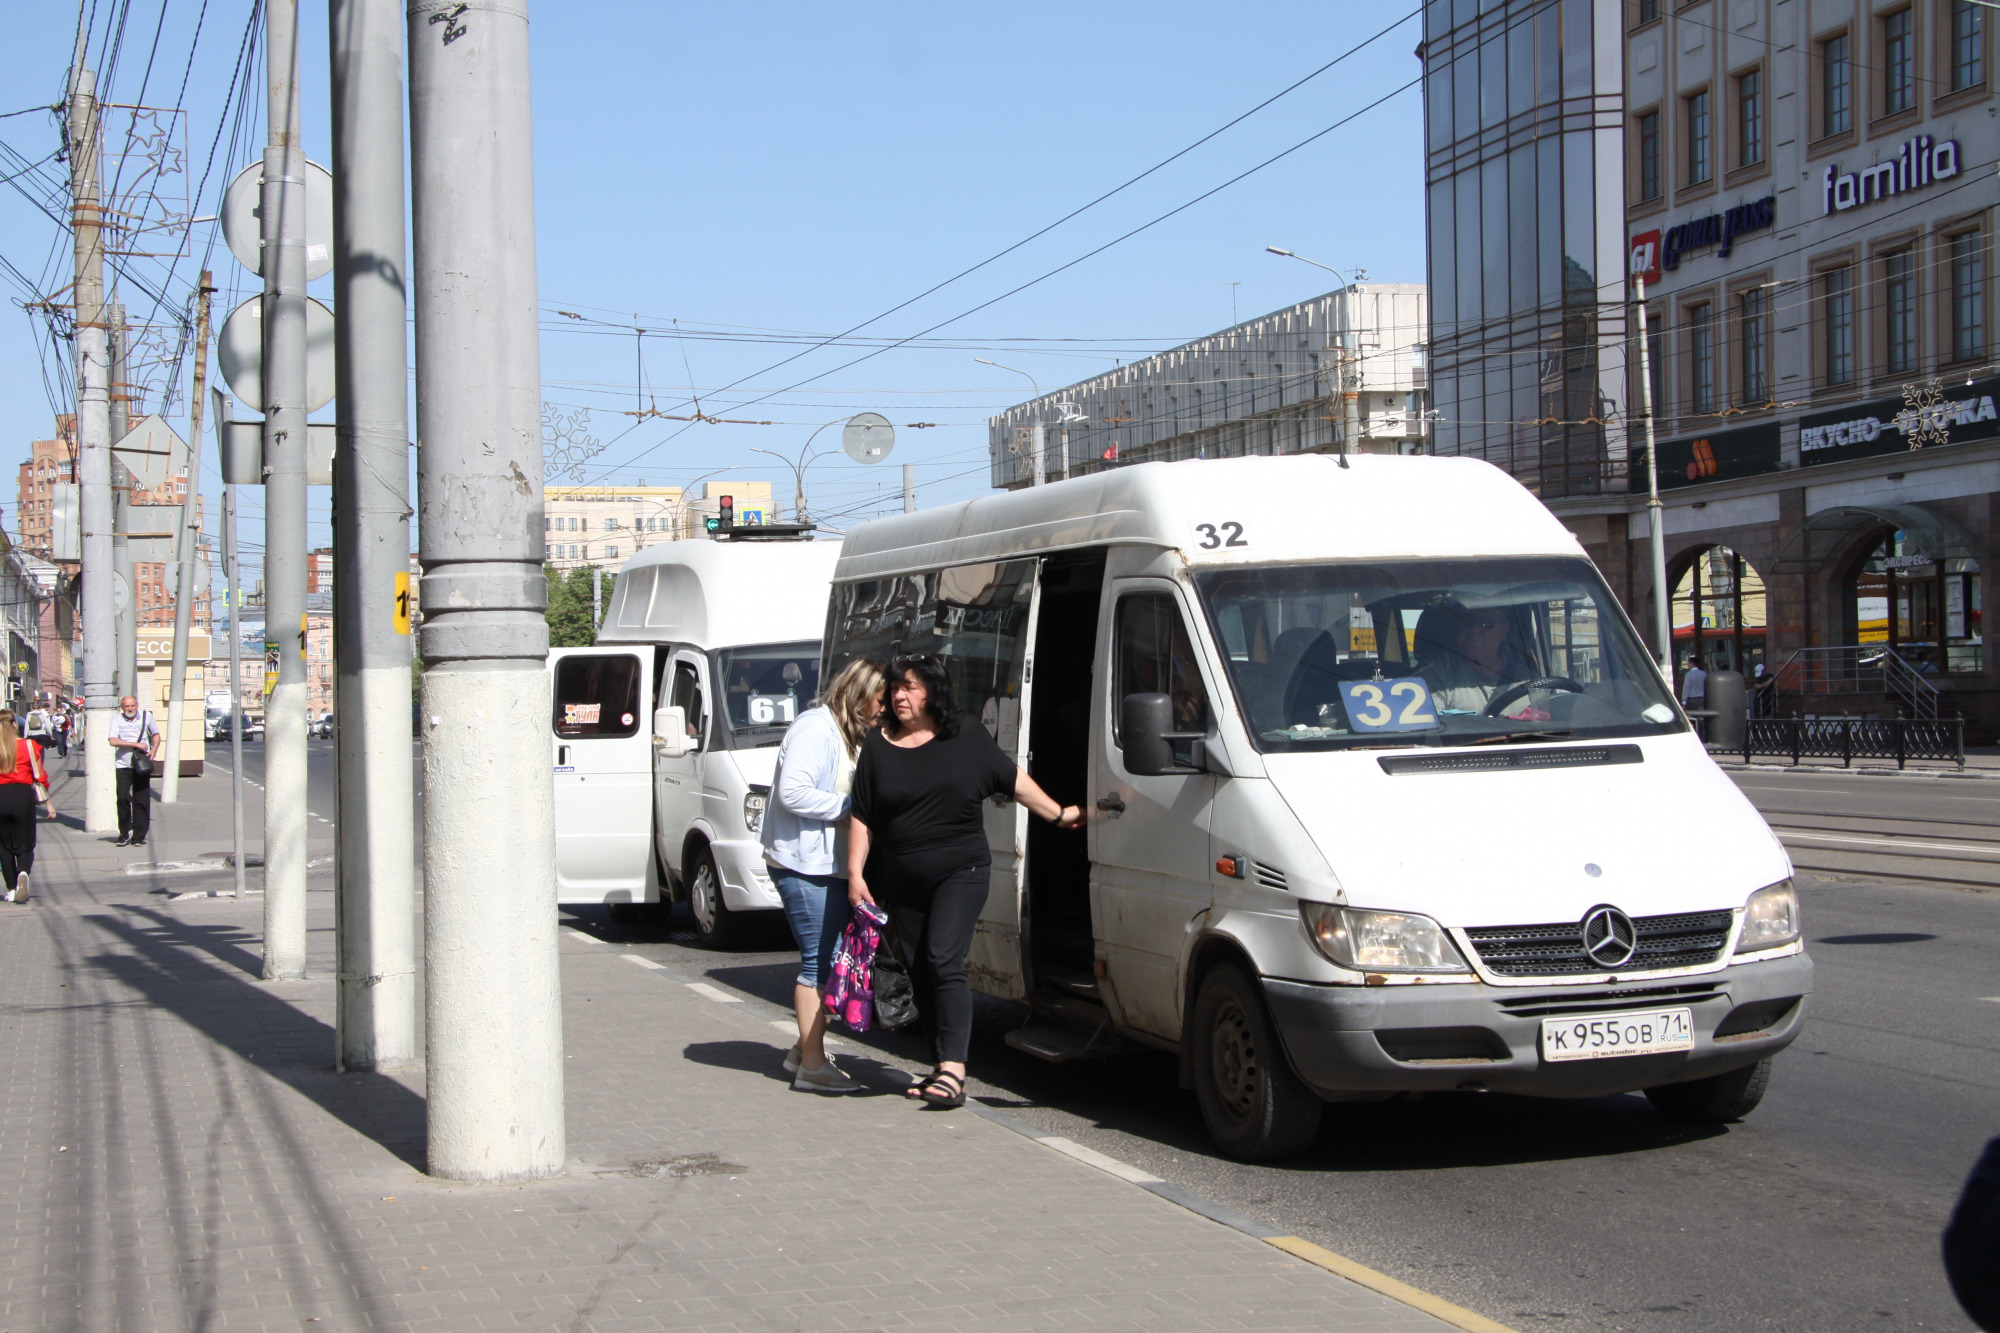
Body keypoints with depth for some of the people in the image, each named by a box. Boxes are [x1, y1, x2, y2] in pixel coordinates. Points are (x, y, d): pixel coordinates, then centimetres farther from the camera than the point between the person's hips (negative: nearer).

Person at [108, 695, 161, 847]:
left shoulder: (146, 717, 6)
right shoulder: (117, 720, -1)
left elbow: (155, 735, 19)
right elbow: (113, 741, -14)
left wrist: (153, 751, 1)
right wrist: (136, 744, -16)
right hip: (123, 765, -1)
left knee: (141, 801, -1)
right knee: (123, 798, -10)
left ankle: (139, 836, 4)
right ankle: (124, 834, 3)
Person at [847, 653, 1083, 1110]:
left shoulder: (967, 737, 1)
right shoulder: (878, 746, 4)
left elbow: (1014, 780, 10)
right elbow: (861, 817, 5)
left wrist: (1059, 814, 10)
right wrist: (856, 874, -1)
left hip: (960, 873, -3)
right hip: (902, 883, 4)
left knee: (944, 962, -17)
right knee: (920, 973, 6)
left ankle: (953, 1071, -22)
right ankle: (943, 1066, 17)